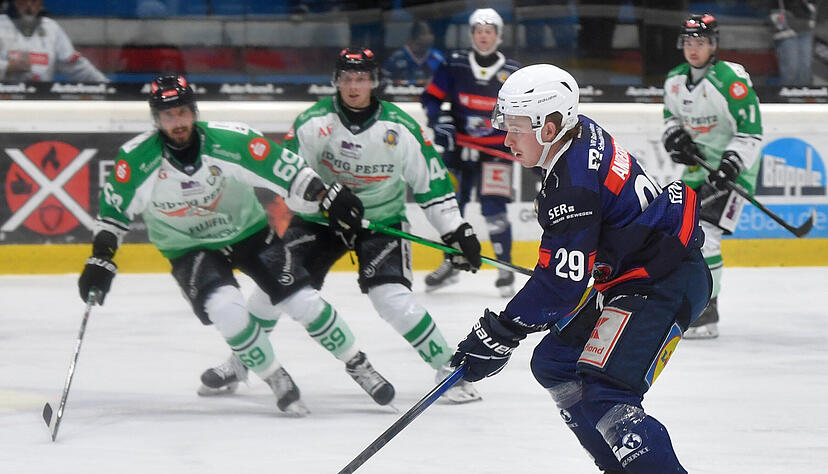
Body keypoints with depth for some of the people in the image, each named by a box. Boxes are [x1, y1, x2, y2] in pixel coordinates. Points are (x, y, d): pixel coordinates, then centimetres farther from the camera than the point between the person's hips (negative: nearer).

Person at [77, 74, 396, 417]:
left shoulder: (231, 140, -22)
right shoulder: (138, 159, -20)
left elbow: (286, 169, -15)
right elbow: (114, 209, -5)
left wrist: (330, 198, -21)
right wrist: (100, 261, -9)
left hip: (249, 231, 1)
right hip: (190, 250, -1)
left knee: (304, 302, -5)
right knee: (228, 311, -25)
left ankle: (356, 364, 19)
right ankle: (276, 380, -3)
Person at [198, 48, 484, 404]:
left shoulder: (400, 128, -14)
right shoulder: (314, 121, -15)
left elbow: (431, 182, -6)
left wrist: (457, 231, -7)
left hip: (381, 222, -2)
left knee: (393, 299, -20)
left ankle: (448, 369, -6)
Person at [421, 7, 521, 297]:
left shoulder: (512, 73, -2)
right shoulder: (454, 65, -1)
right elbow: (431, 97, 4)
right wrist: (439, 122, -11)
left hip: (496, 149, -2)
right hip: (459, 146, 2)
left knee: (493, 208, -13)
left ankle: (505, 268, -1)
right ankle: (450, 264, 24)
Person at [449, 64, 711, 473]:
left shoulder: (574, 185, -24)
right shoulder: (581, 136, 5)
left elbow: (562, 281, -26)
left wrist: (499, 335, -20)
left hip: (666, 284, -11)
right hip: (631, 276, 11)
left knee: (605, 395, -23)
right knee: (554, 364, 16)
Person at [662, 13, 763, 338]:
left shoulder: (731, 80, -20)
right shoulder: (675, 80, 4)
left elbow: (751, 130, -18)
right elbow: (671, 114, 22)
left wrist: (732, 163, -27)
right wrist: (674, 135, 1)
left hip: (733, 168, -8)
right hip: (698, 166, 8)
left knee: (702, 234, -19)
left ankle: (707, 317, -14)